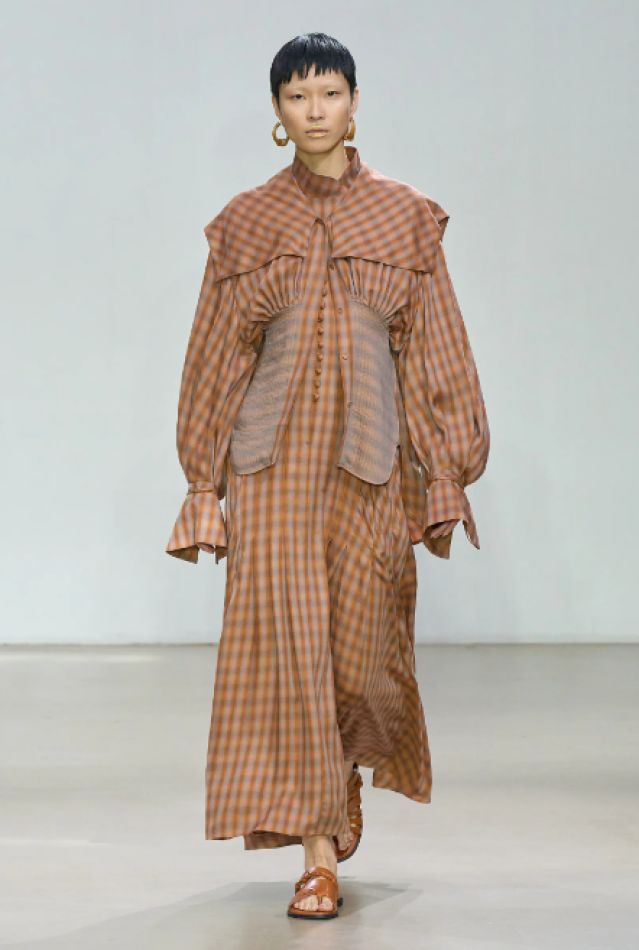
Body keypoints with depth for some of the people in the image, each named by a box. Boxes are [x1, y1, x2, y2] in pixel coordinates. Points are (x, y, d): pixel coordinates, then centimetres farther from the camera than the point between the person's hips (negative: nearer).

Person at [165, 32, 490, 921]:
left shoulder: (407, 216, 3)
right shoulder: (243, 223, 5)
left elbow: (434, 354, 3)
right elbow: (218, 359, 7)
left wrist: (446, 480, -2)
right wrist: (205, 487, 2)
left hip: (369, 459, 0)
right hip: (273, 458, 0)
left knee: (361, 638, 6)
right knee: (285, 639, -8)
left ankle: (349, 765, 40)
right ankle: (319, 854, -2)